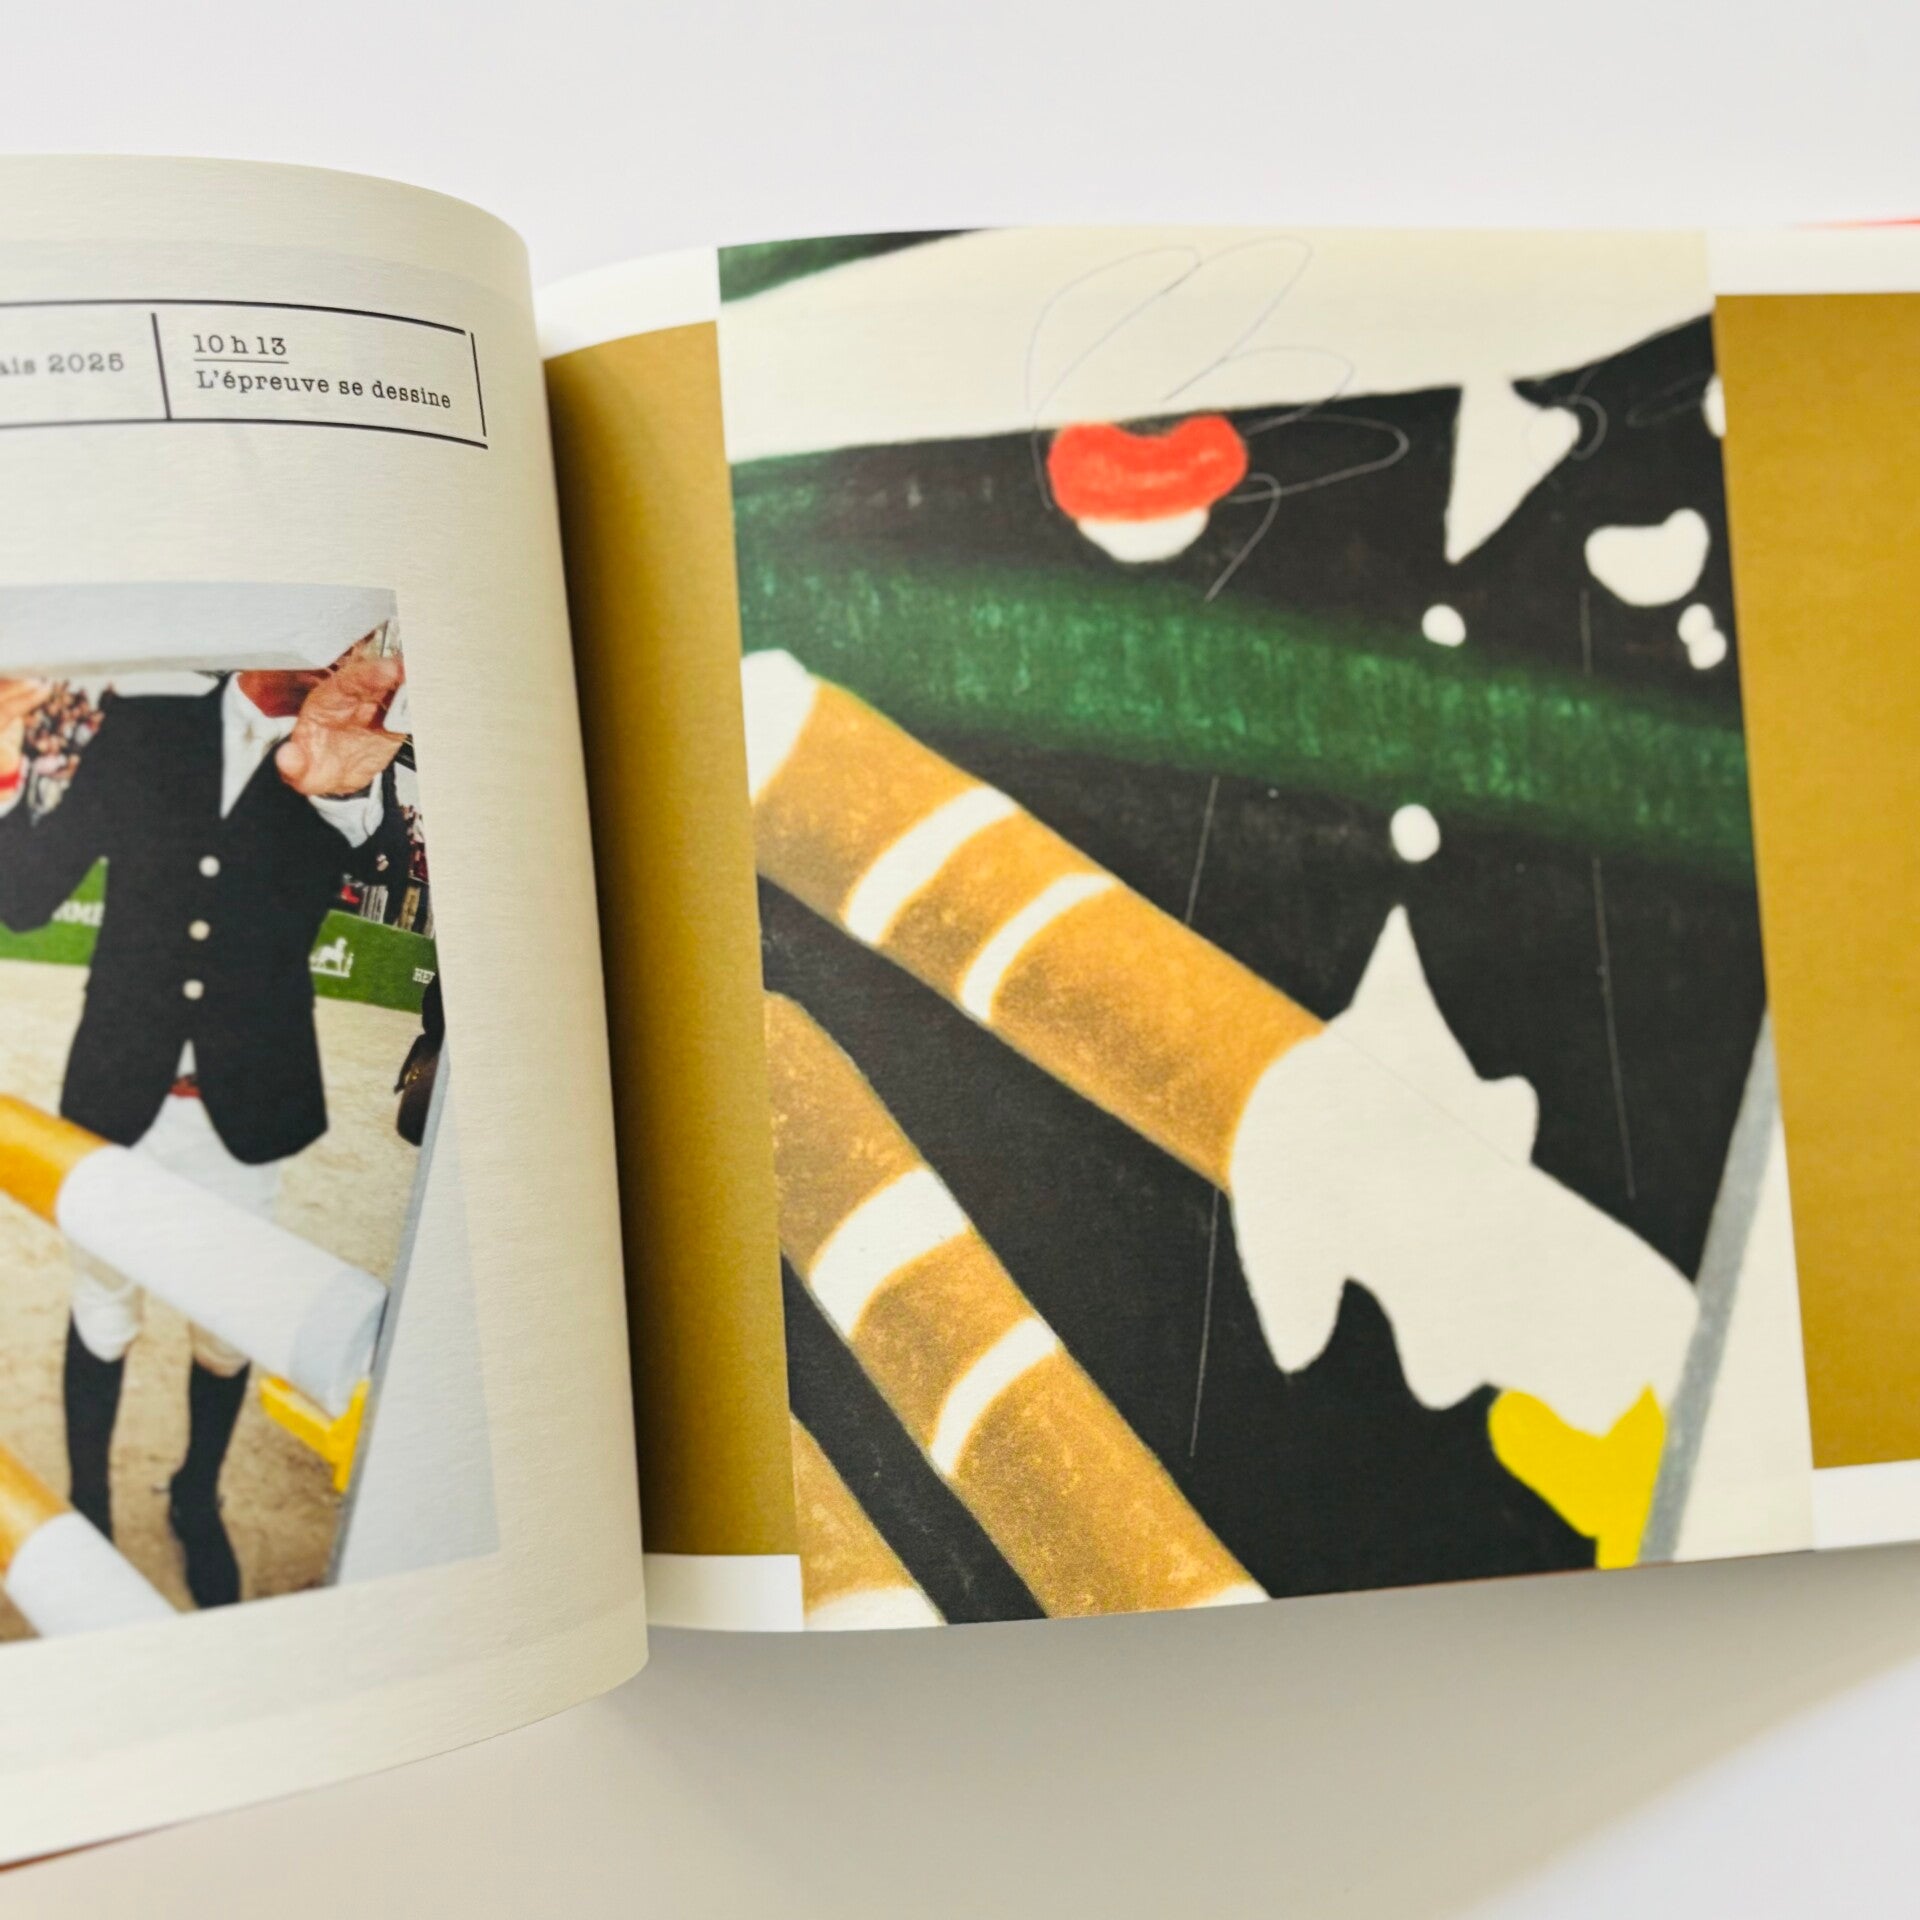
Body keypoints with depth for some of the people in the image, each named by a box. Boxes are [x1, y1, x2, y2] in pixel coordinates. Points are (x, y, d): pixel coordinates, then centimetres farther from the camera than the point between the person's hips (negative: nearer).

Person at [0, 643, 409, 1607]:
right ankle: (86, 1510, 37)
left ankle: (198, 1502, 39)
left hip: (242, 1108, 0)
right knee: (103, 1319, 15)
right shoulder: (142, 729, -4)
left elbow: (389, 852, -30)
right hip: (118, 1093, 0)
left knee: (228, 1328, 14)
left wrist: (345, 790, -54)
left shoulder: (355, 756, -7)